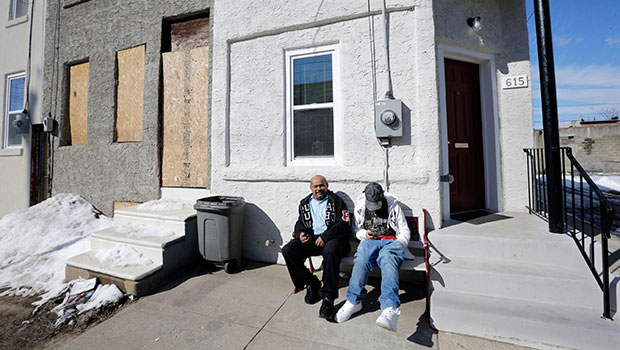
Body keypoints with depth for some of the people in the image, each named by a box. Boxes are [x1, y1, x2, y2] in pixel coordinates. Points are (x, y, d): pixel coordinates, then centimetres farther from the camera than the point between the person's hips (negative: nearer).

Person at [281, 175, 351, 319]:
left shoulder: (336, 201, 2)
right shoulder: (305, 203, 17)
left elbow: (344, 225, -7)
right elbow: (300, 222, 22)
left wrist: (325, 237, -16)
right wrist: (300, 233, -3)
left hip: (332, 238, -4)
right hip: (311, 239, 5)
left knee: (330, 252, -38)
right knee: (287, 251, -17)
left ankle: (328, 299, -25)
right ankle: (311, 283, 0)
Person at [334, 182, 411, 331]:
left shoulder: (393, 206, 12)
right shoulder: (360, 207, 15)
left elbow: (405, 230, 15)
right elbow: (356, 230, 21)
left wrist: (400, 244, -4)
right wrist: (364, 234, -2)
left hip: (391, 241, -1)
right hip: (369, 241, 2)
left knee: (388, 259, -39)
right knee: (361, 259, -35)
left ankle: (390, 309, -53)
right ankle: (353, 301, -23)